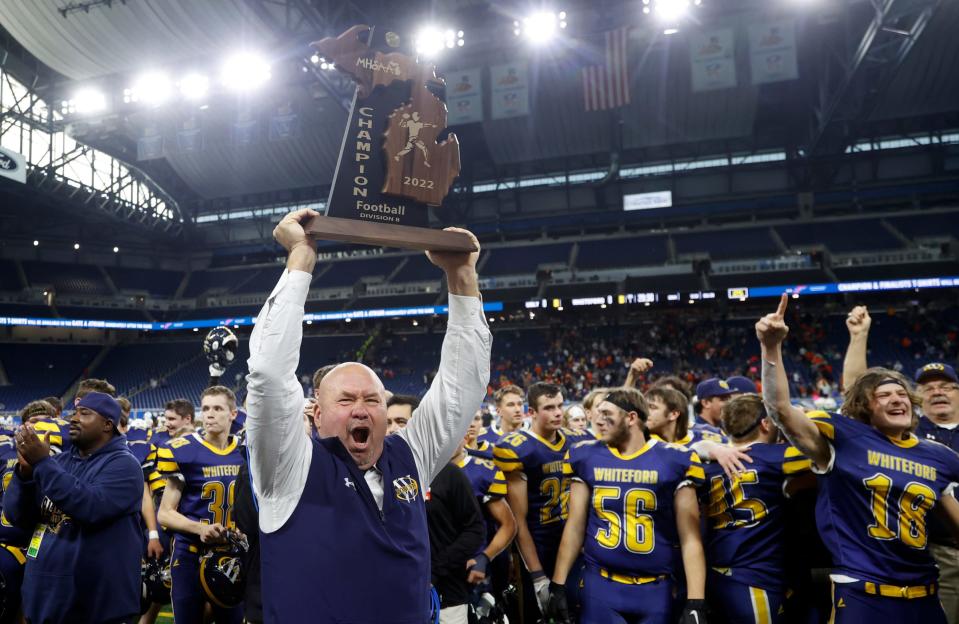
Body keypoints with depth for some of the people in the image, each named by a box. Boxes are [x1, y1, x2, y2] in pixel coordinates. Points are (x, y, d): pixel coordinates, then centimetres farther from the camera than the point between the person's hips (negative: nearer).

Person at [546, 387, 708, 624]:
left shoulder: (673, 460, -6)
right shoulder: (587, 457, 0)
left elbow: (690, 537, -5)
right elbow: (575, 526, 6)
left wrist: (695, 603, -9)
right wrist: (558, 586, 5)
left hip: (655, 589, -1)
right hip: (600, 585, 1)